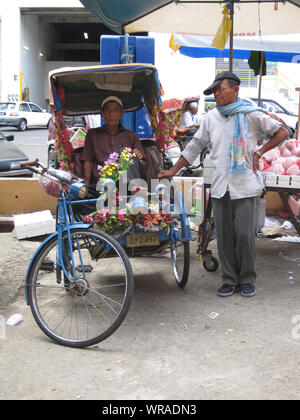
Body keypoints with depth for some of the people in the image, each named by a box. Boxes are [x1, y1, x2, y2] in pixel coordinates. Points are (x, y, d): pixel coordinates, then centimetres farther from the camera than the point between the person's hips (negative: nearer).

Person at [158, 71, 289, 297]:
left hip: (245, 185, -4)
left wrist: (259, 153, -5)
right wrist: (174, 170, 15)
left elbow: (282, 132, 3)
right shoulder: (211, 117, 11)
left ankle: (247, 280, 15)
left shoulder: (250, 114, -2)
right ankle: (230, 279, 18)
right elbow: (195, 145, 18)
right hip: (220, 187, 4)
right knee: (224, 235, 6)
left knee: (245, 234, -2)